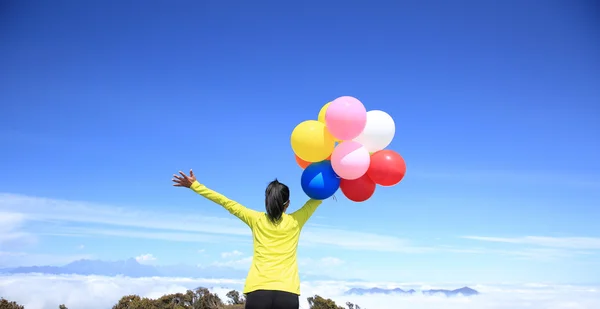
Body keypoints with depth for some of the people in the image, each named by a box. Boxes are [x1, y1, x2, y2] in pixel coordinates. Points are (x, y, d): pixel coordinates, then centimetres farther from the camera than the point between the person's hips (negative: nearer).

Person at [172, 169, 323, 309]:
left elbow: (227, 203, 16)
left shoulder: (256, 220, 11)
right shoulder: (295, 222, 10)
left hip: (258, 291, 0)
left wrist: (194, 185, 23)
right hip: (287, 294, 0)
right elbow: (318, 197, 22)